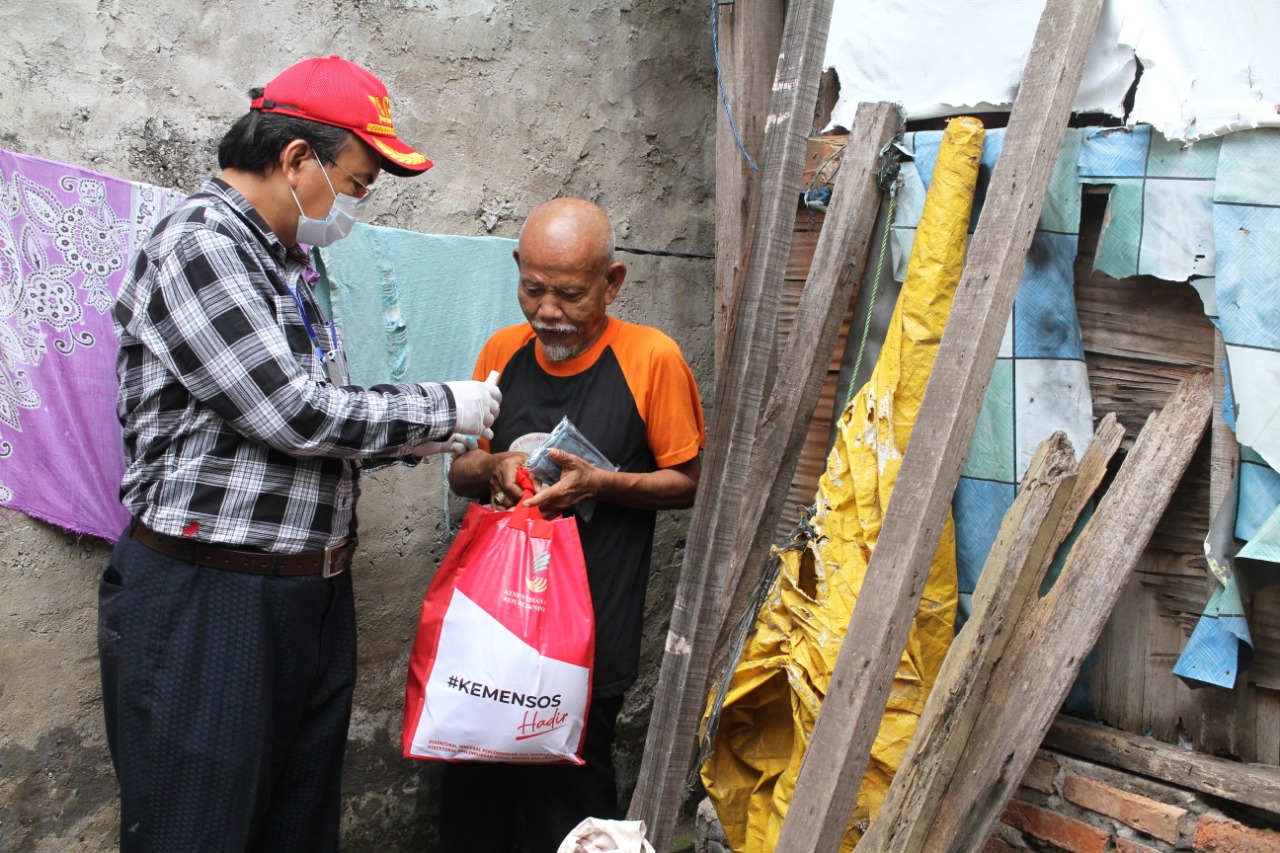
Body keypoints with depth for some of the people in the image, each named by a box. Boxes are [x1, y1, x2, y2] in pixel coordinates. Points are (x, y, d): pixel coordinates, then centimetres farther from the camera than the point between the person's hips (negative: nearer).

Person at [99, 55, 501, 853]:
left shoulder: (285, 261, 15)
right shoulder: (199, 246, -15)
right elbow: (297, 415, -20)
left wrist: (414, 440, 7)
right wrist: (442, 406, -9)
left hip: (312, 594, 9)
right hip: (208, 601, -9)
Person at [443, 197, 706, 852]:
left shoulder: (651, 358, -8)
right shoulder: (503, 350, 6)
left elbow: (688, 481, -1)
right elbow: (460, 472, 14)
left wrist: (602, 483, -16)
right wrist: (493, 467, -8)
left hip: (589, 632, -4)